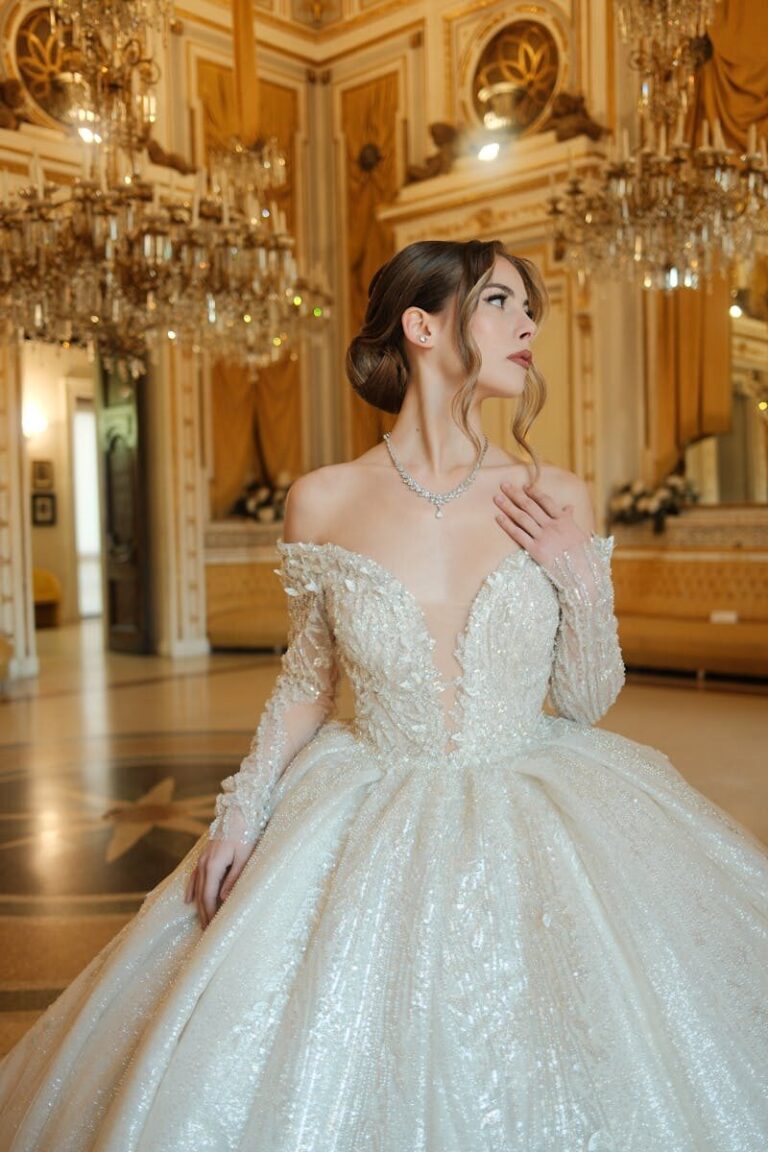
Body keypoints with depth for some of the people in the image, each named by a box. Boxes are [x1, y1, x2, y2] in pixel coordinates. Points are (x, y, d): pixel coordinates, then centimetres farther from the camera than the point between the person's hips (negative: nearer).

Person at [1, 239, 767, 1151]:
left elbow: (586, 701, 4)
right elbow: (306, 683, 6)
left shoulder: (554, 501, -4)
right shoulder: (324, 503, -6)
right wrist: (240, 813, -3)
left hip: (533, 822, 1)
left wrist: (584, 581, -13)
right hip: (369, 823, 0)